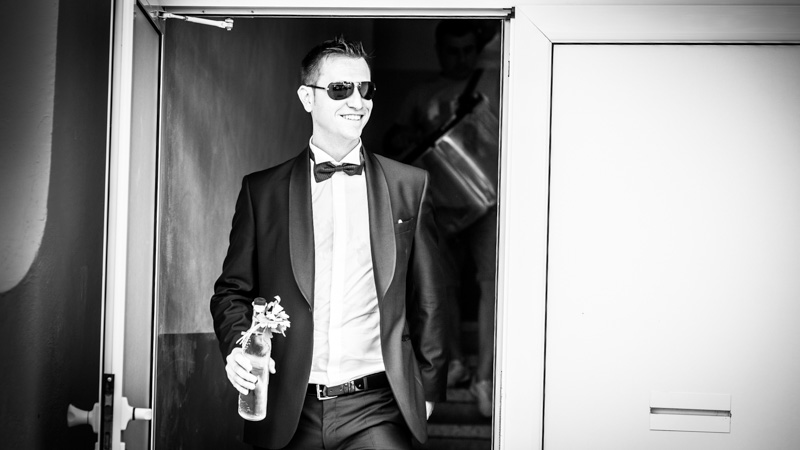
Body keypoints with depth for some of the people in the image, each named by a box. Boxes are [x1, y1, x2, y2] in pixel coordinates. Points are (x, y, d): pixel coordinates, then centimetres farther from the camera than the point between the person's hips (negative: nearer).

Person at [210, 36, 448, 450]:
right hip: (289, 414, 0)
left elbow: (427, 299, 9)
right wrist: (236, 345, -10)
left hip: (375, 408, 0)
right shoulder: (261, 190, 7)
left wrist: (428, 387, 7)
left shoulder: (408, 185, 8)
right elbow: (233, 289, 9)